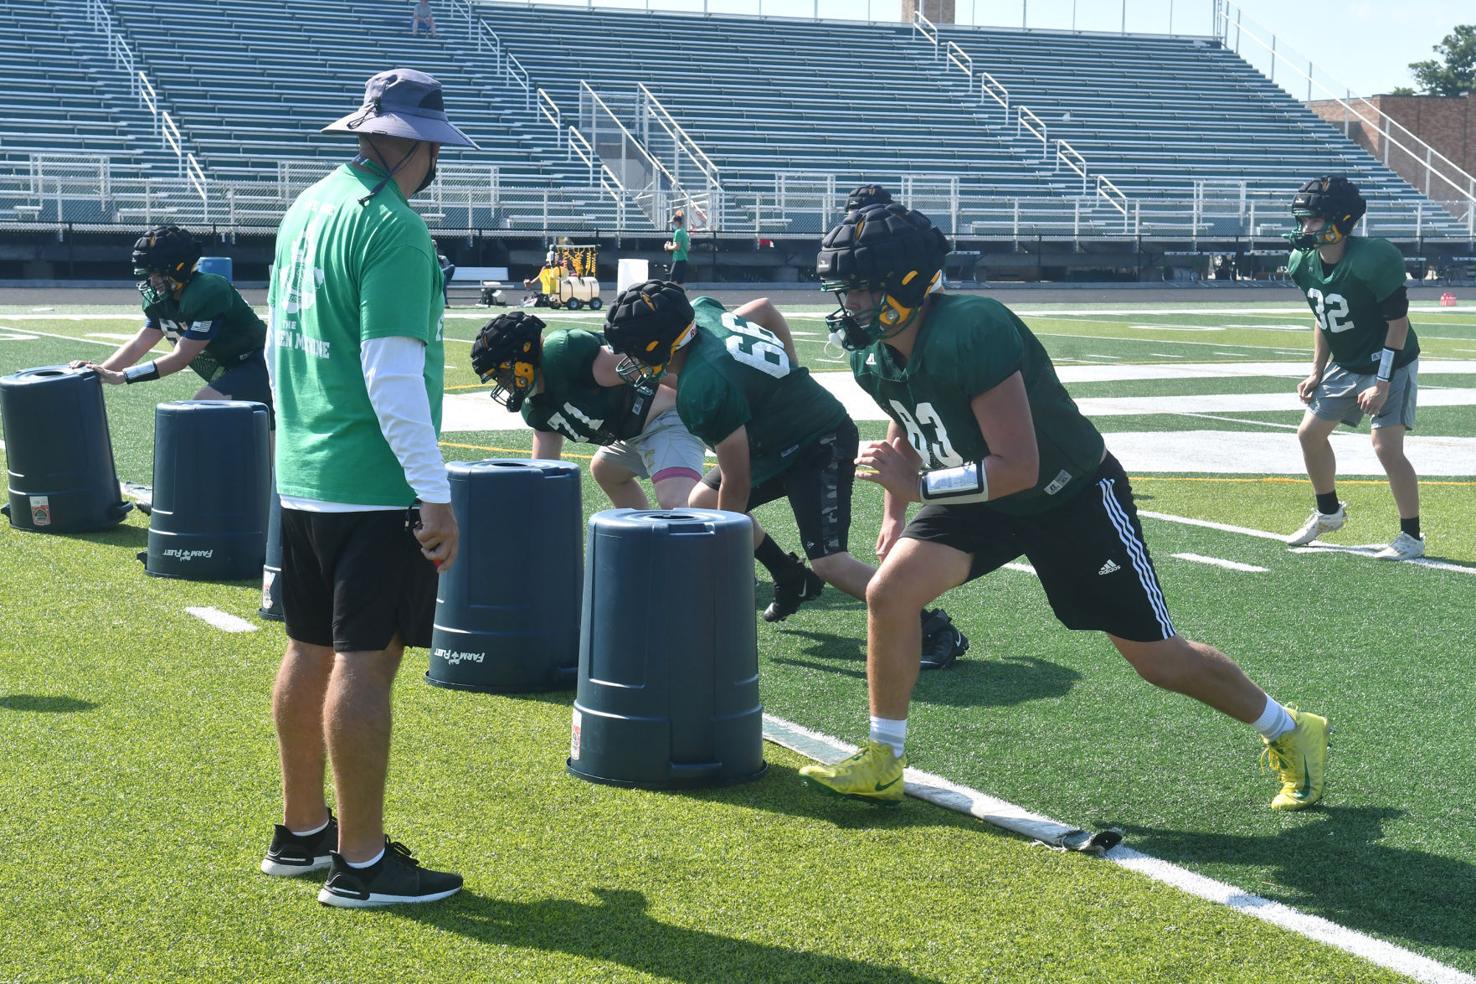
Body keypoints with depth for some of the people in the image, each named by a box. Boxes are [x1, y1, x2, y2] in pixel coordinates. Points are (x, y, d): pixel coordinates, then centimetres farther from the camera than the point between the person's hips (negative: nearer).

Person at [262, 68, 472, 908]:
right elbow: (393, 373, -20)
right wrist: (435, 494, -18)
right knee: (365, 662, -4)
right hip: (376, 487, -9)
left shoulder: (309, 208, 11)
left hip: (302, 480, 9)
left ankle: (302, 833, 27)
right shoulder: (393, 228, -16)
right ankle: (361, 863, 1)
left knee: (310, 651, 16)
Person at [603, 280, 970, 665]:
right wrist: (792, 383, 22)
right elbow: (765, 310, 17)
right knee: (703, 501, 11)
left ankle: (933, 630, -9)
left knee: (829, 562, -19)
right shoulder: (702, 311, -5)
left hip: (822, 448, -10)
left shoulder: (702, 390, -30)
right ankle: (791, 581, 23)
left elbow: (737, 484, -21)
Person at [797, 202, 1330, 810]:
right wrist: (895, 510, 8)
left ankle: (1291, 735, 26)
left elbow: (1019, 468, -34)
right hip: (982, 502, 7)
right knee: (889, 592, -13)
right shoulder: (873, 357, -9)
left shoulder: (973, 333, -34)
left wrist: (919, 485, -31)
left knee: (1157, 658, 2)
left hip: (1073, 498, -7)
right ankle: (882, 762, 4)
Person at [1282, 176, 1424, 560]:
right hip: (1345, 365, 8)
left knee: (1386, 447, -15)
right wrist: (1317, 372, 9)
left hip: (1390, 364, -8)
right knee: (1310, 433, 9)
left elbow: (1398, 322, -22)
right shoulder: (1304, 263, -6)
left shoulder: (1372, 261, -28)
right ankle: (1328, 512, 32)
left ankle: (1411, 536, -1)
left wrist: (1383, 383, -24)